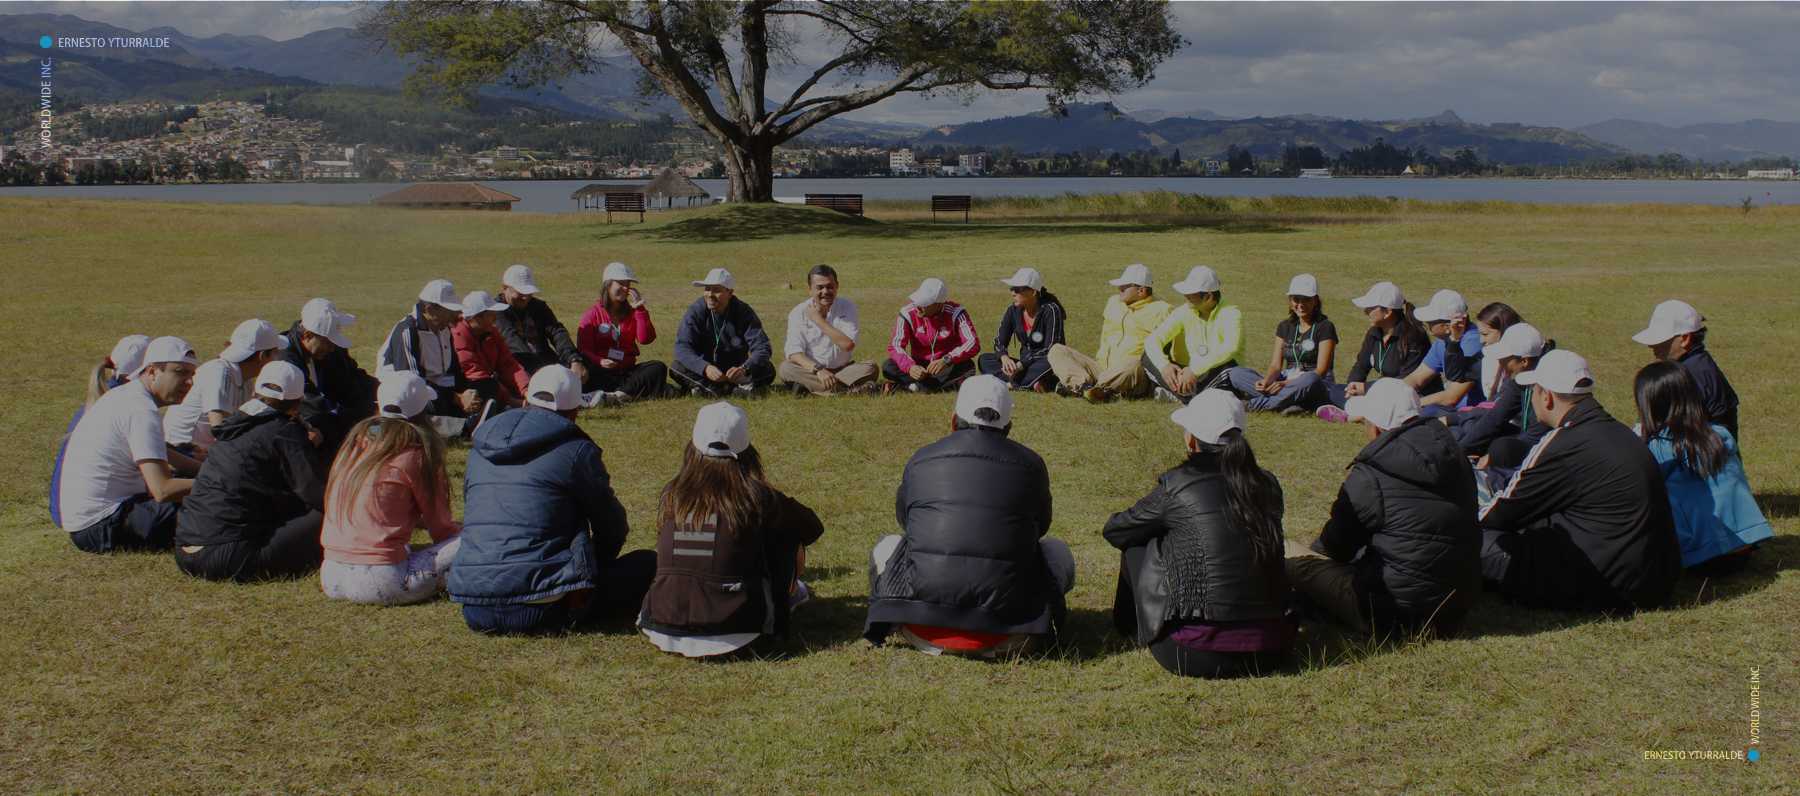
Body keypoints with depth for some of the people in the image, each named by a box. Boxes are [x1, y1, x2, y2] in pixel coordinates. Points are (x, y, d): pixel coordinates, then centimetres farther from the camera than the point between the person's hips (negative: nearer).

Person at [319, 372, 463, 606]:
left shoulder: (356, 439, 13)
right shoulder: (416, 452, -5)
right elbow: (441, 527, 4)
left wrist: (418, 520, 29)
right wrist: (462, 530, 24)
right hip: (380, 584, -7)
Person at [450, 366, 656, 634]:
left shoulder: (480, 447, 16)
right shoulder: (577, 450, -2)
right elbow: (612, 527, 9)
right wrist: (594, 567, 31)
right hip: (538, 611, -5)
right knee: (648, 563, 6)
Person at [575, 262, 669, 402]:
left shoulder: (632, 312, 11)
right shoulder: (593, 314, 1)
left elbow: (645, 339, -4)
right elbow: (584, 349, -5)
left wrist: (640, 310, -8)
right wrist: (599, 361, -26)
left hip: (627, 372, 3)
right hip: (602, 373, -3)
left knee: (658, 368, -21)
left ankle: (619, 395, -34)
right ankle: (632, 392, -38)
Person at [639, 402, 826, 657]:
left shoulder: (672, 495, 4)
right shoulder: (756, 496, -5)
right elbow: (812, 527, 12)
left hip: (662, 627, 3)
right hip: (730, 631, -3)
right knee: (789, 532, 13)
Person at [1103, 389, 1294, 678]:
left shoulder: (1177, 484, -7)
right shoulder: (1267, 484, 5)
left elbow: (1113, 531, 8)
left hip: (1198, 657, -5)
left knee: (1137, 546, 15)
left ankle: (1134, 630, 32)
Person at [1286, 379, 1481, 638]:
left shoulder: (1368, 478, -15)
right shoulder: (1453, 454, 4)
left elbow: (1335, 547, 0)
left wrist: (1315, 554, 25)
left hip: (1403, 615, -7)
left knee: (1295, 558, -2)